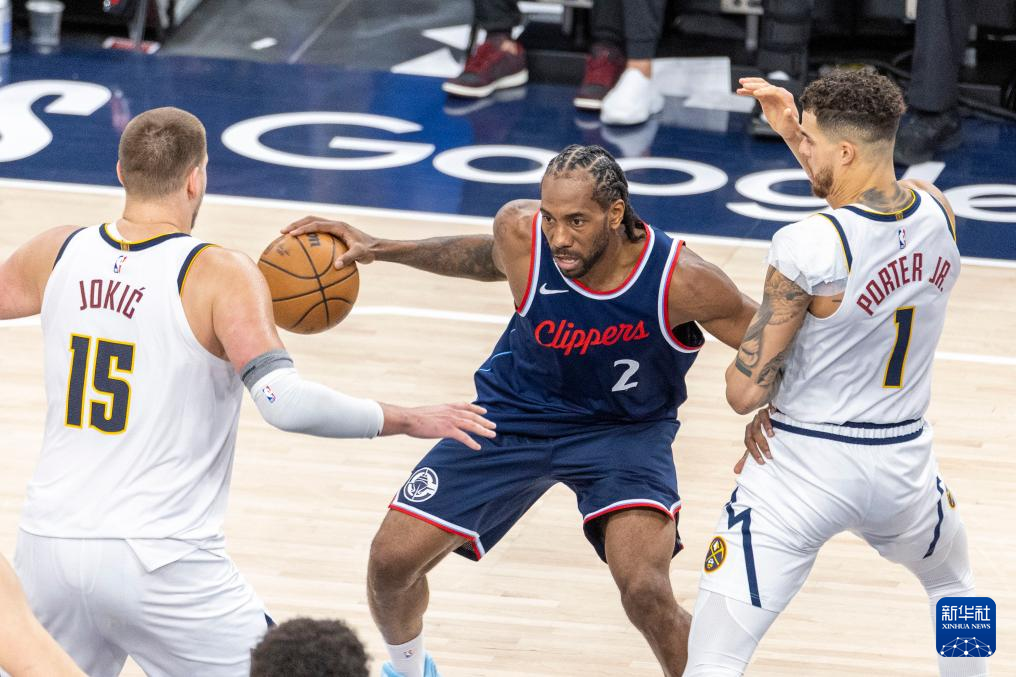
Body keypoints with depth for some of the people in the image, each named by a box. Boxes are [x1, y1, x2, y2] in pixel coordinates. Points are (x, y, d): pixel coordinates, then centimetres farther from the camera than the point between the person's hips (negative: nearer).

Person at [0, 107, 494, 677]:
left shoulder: (58, 254, 3)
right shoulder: (221, 277, -11)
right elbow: (284, 401, -23)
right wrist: (405, 420, -11)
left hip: (49, 543, 5)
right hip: (159, 562, -5)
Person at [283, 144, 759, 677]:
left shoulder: (681, 281, -30)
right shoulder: (520, 230, -24)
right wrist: (379, 249, 0)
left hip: (624, 428, -3)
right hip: (516, 411, 3)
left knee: (645, 591, -26)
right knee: (391, 559, 0)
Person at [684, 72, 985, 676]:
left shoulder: (806, 249, -22)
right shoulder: (938, 212, -4)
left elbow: (745, 392, -16)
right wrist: (792, 128, 20)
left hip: (803, 468, -5)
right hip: (902, 462, 5)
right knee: (955, 585, 38)